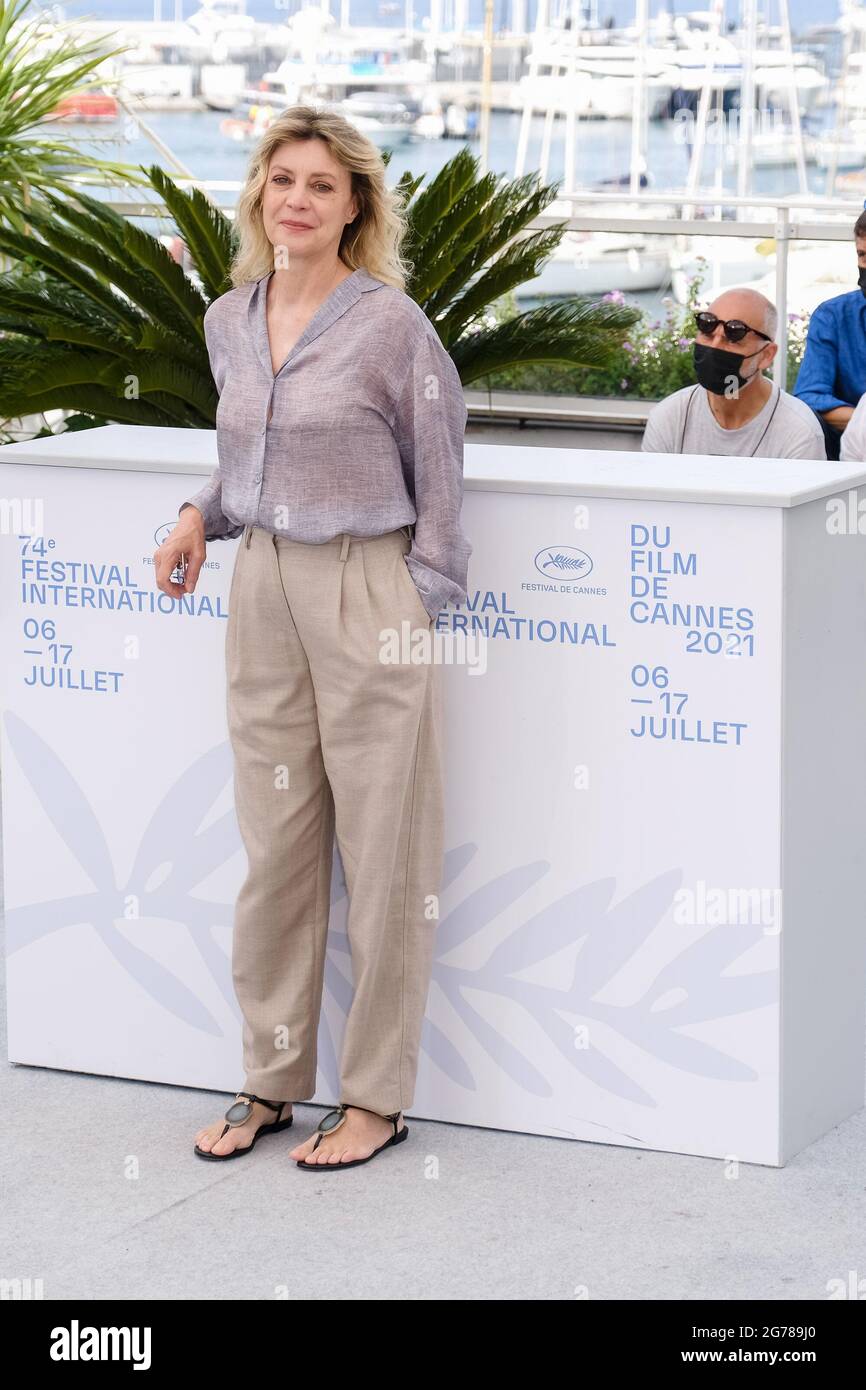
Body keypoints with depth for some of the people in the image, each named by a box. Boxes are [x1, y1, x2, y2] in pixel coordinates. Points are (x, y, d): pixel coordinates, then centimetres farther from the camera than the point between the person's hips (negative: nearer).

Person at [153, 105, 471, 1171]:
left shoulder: (391, 324, -8)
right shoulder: (228, 321, 8)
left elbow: (438, 480, -3)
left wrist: (418, 609, -6)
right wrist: (200, 516, 5)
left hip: (368, 593, -5)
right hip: (261, 592, 5)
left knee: (383, 854, 2)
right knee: (274, 849, 10)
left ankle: (376, 1096, 11)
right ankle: (271, 1080, 21)